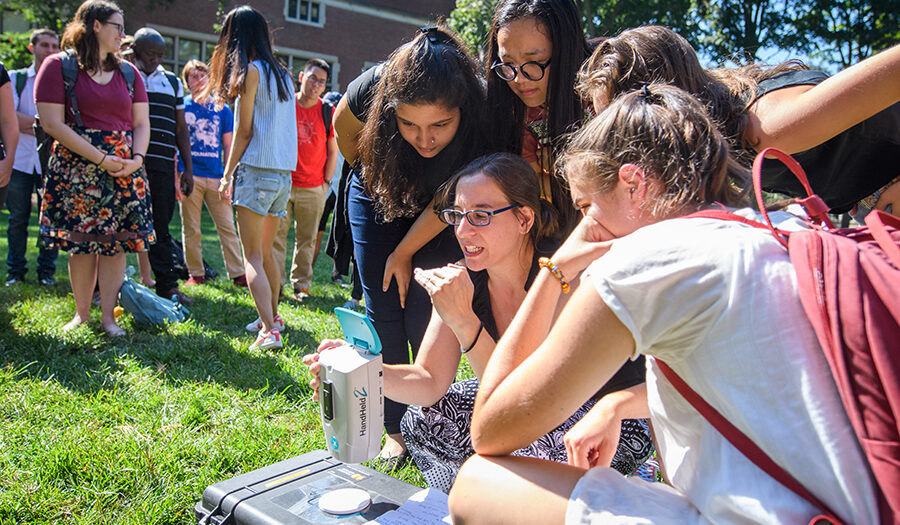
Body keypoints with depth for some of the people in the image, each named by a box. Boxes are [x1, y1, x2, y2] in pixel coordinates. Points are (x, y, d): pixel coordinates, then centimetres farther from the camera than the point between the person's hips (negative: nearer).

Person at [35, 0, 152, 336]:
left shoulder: (128, 72, 14)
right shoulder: (59, 66, 1)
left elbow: (141, 123, 12)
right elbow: (52, 123, -8)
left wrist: (136, 158, -8)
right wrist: (100, 158, -15)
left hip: (124, 169, 3)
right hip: (77, 167, -3)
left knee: (115, 241, 0)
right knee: (81, 242, 1)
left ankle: (108, 316, 8)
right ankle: (81, 314, 15)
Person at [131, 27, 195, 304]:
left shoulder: (172, 82, 18)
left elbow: (181, 128, 19)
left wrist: (188, 168, 13)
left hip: (162, 166, 3)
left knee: (161, 227, 5)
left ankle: (167, 286, 8)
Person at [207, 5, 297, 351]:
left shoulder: (250, 71, -6)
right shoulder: (283, 74, 15)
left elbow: (243, 132, -8)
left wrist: (227, 176, -2)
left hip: (256, 170, -7)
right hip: (285, 172, 7)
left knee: (252, 257, -6)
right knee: (266, 252, 20)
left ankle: (269, 331, -15)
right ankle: (272, 316, 30)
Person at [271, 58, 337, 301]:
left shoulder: (327, 112, 4)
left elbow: (333, 152, 8)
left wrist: (326, 182, 3)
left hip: (314, 188, 0)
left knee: (307, 239, 6)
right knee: (277, 235, -1)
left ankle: (301, 284, 16)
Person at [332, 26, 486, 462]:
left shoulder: (482, 122, -35)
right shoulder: (373, 89, -34)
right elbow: (343, 129, -8)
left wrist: (404, 252, -13)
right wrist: (367, 166, 6)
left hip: (434, 212, -1)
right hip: (377, 194, 1)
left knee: (424, 311, -7)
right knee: (384, 311, -1)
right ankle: (395, 429, 10)